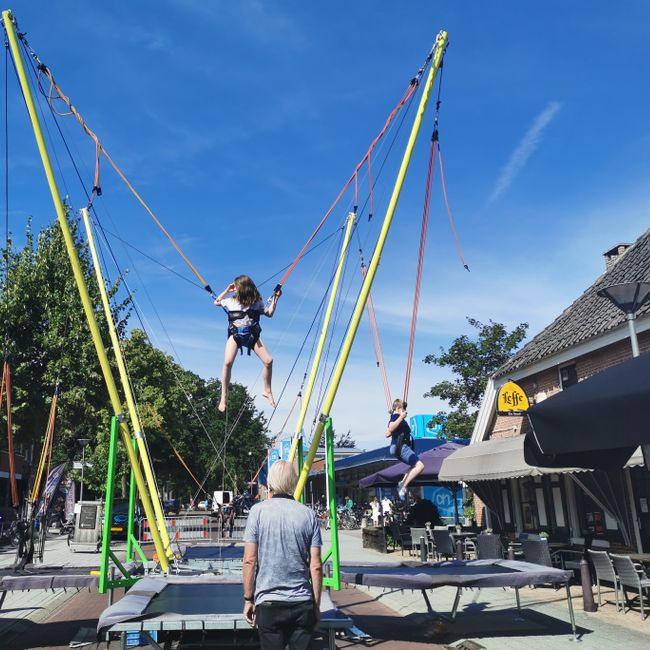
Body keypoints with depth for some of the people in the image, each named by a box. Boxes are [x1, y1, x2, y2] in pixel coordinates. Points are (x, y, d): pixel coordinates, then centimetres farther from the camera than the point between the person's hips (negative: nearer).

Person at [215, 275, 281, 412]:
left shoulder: (257, 302, 6)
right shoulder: (231, 301, 8)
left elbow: (269, 313, 17)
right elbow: (216, 302, 25)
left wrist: (275, 299, 12)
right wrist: (226, 290, 15)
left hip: (252, 334, 1)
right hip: (235, 334, -1)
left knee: (268, 361, -11)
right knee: (227, 363, -22)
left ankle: (267, 391, 9)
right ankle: (224, 397, -13)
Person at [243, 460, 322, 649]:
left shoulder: (258, 511, -4)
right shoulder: (309, 515, 1)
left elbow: (249, 560, -5)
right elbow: (316, 566, 0)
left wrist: (248, 599, 5)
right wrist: (316, 605, 9)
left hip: (268, 602, -1)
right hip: (303, 604, 2)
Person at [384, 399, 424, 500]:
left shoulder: (396, 417, 21)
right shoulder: (396, 416, -9)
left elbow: (387, 434, 28)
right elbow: (390, 429, -28)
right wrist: (401, 417, -26)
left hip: (399, 448, 11)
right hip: (401, 447, -11)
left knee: (415, 466, 25)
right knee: (420, 466, -19)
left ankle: (402, 483, 13)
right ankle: (403, 486, -22)